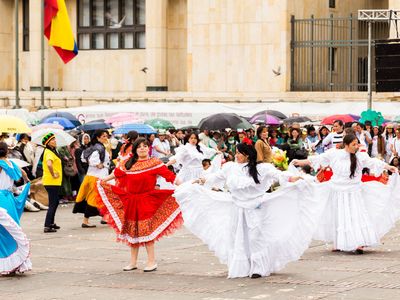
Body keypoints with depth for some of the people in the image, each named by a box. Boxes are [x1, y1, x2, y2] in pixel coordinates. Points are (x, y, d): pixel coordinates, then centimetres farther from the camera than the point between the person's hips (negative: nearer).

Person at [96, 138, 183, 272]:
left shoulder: (155, 163, -4)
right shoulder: (128, 164, 9)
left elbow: (169, 175, -11)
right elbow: (117, 173, 19)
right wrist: (103, 181, 27)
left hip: (147, 201, -5)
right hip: (131, 201, 5)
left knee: (146, 231, -9)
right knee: (132, 232, 9)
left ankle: (152, 262, -1)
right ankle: (133, 262, 19)